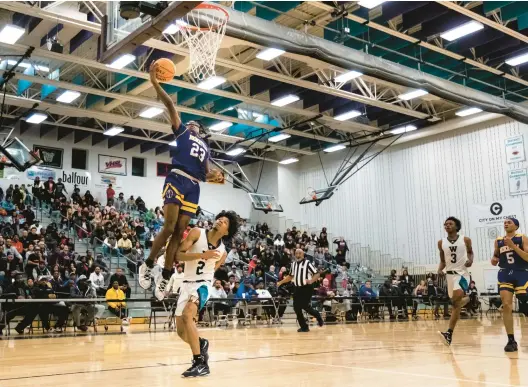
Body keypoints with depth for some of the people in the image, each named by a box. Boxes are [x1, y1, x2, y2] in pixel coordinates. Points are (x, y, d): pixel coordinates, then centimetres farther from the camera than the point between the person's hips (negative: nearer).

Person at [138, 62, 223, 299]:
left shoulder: (205, 147, 31)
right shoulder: (181, 131, 18)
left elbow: (206, 172, 27)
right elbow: (170, 106, 8)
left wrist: (214, 176, 4)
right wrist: (155, 84, 0)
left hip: (193, 187, 5)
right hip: (177, 180, -5)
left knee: (179, 233, 1)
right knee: (169, 228, -15)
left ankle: (165, 279, 7)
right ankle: (147, 266, 4)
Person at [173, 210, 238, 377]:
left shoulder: (223, 252, 0)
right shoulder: (197, 233, -8)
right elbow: (178, 255, -15)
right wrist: (203, 255, -25)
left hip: (203, 284, -2)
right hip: (187, 284, 2)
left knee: (187, 315, -30)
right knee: (181, 332, 7)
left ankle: (200, 363, -25)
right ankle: (201, 343, 40)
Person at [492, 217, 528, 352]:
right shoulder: (498, 241, 11)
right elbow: (495, 256, 22)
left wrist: (513, 246, -20)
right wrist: (494, 260, -1)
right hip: (505, 274, 3)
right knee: (506, 306, -9)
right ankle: (511, 340, -5)